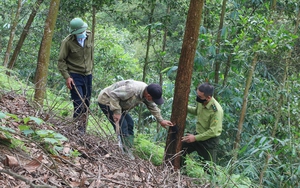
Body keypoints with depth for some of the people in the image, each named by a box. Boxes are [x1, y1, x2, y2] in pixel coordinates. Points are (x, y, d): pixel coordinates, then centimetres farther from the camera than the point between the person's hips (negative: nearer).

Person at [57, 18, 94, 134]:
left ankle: (83, 131, 20)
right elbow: (61, 61, -9)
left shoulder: (89, 36, -1)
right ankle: (79, 131, -6)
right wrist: (67, 77, -17)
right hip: (75, 76, -5)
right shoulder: (68, 42, -15)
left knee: (86, 104, 10)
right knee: (79, 105, -12)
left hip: (88, 75, 6)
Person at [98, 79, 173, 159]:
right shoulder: (132, 89, -37)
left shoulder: (146, 91, -7)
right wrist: (117, 112, -32)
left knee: (129, 123, 9)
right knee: (122, 127, -16)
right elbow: (113, 94, -33)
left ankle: (128, 150, 14)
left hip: (118, 104, 10)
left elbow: (153, 107, 10)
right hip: (106, 101, -10)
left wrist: (161, 120, 12)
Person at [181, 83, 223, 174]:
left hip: (209, 140, -7)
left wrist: (195, 138, -23)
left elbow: (213, 131, -26)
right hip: (198, 134, 7)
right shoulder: (201, 101, -7)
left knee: (209, 168, 0)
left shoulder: (216, 110, -29)